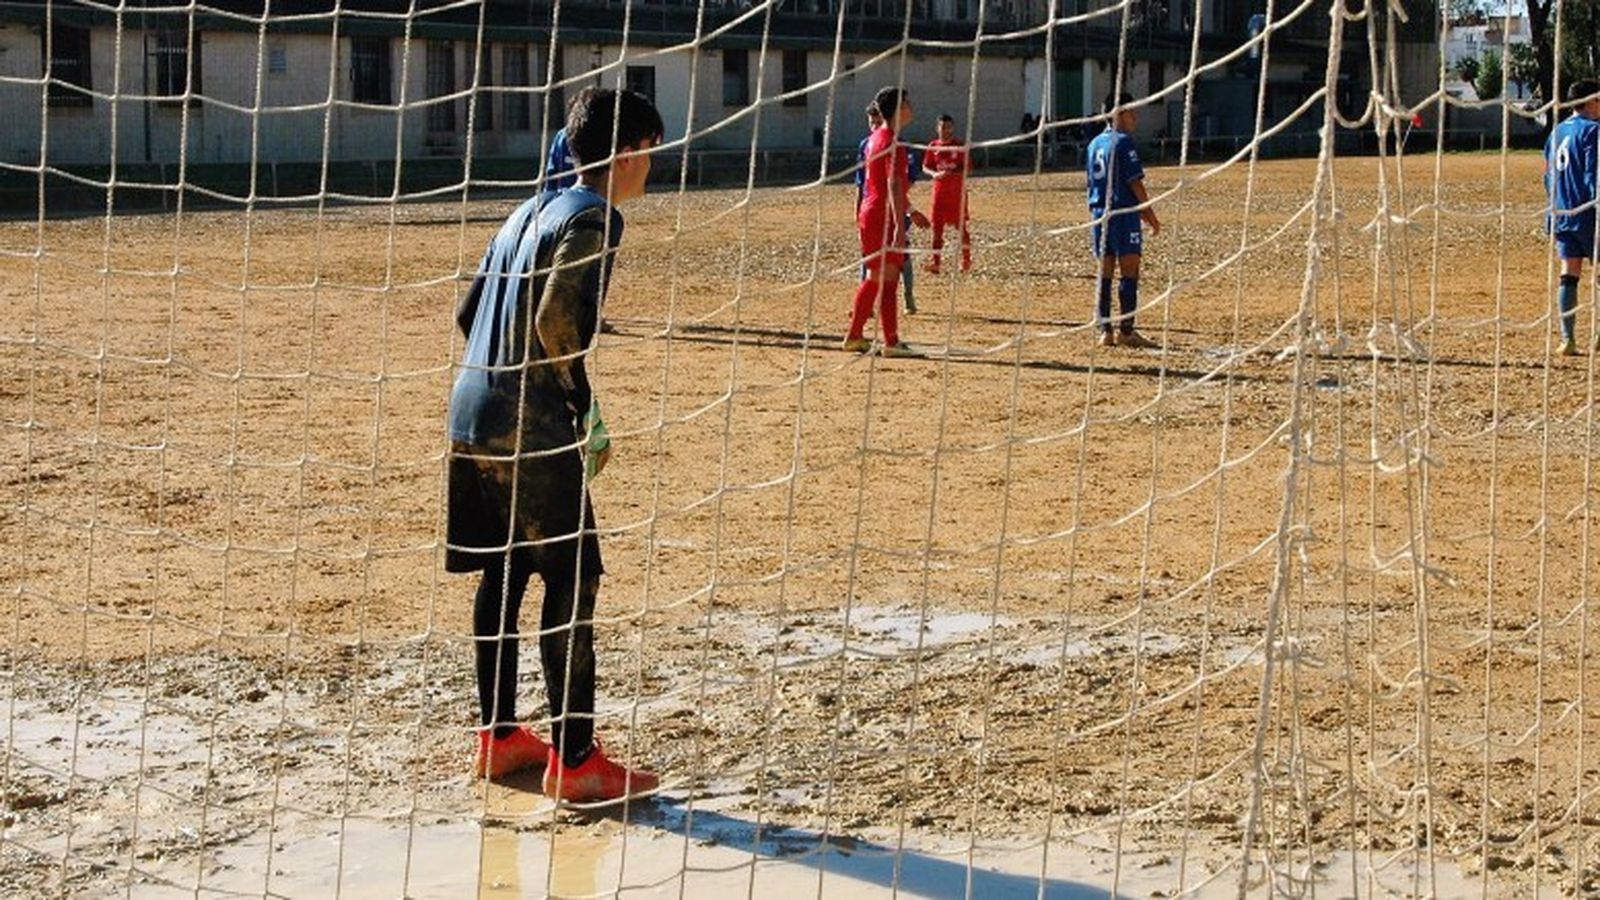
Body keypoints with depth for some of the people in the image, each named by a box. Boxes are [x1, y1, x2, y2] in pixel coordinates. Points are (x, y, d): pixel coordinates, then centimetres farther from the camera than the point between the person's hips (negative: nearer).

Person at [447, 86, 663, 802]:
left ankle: (498, 737, 24)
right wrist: (586, 413, -11)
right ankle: (574, 760, -1)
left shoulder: (532, 209, 17)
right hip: (529, 429, -9)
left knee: (503, 574, 16)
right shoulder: (595, 216, -10)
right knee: (573, 581, -3)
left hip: (472, 413, 9)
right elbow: (555, 321, -21)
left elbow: (468, 312, 18)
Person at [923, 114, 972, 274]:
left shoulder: (960, 145, -3)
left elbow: (968, 167, -5)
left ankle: (966, 259, 19)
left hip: (957, 190, -2)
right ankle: (935, 261, -5)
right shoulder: (933, 146, 4)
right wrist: (935, 174, -15)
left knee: (961, 225, 5)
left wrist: (953, 172, -22)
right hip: (940, 190, 2)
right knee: (937, 226, -4)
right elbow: (926, 167, 7)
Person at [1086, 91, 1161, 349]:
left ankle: (1105, 330, 7)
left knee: (1105, 273, 8)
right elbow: (1135, 183, -13)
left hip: (1099, 214, 8)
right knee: (1129, 272, -4)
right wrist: (1151, 216, -5)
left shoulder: (1095, 144, 14)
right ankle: (1125, 330, -5)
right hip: (1123, 213, -8)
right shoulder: (1123, 141, -10)